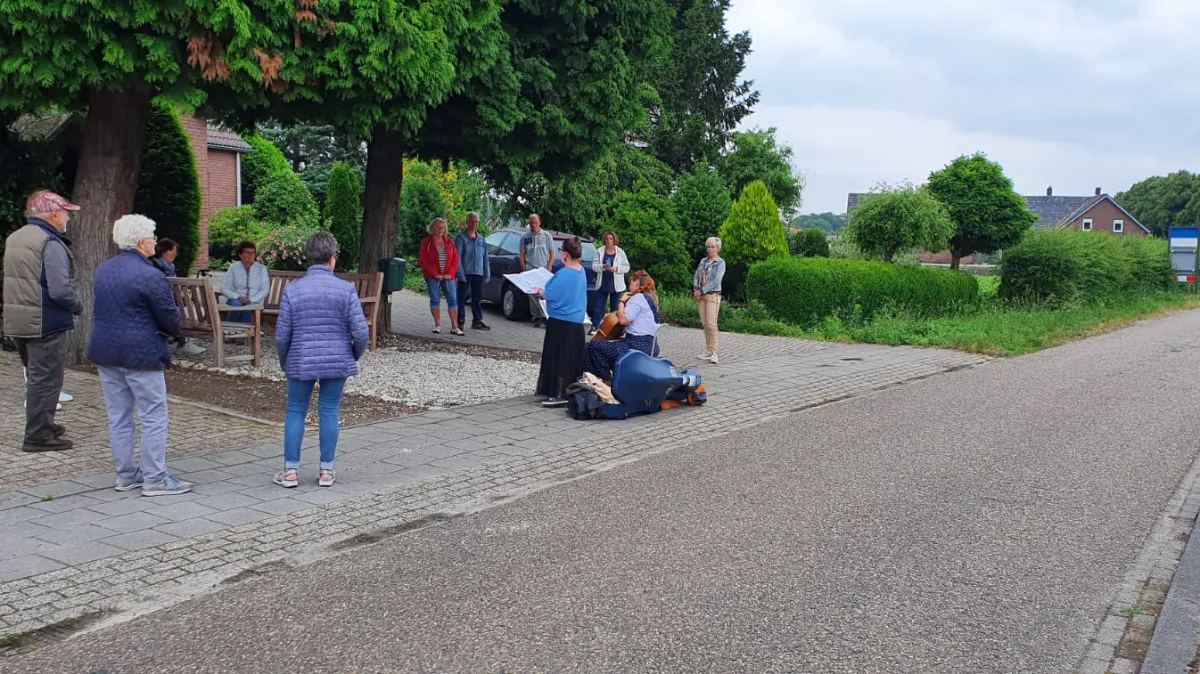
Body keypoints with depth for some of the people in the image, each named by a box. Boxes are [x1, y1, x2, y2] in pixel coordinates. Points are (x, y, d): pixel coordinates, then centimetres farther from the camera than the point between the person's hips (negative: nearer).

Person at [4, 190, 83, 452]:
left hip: (17, 321, 9)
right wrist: (77, 306, -8)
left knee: (36, 376, 20)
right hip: (46, 323, -9)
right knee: (46, 379, -1)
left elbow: (16, 281, 18)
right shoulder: (51, 244, -18)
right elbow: (60, 290, -25)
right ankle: (38, 436, 3)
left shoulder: (13, 239, 12)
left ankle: (42, 425, 31)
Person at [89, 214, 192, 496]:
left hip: (105, 351, 8)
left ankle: (125, 475, 21)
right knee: (154, 418, 0)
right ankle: (155, 479, 1)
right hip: (139, 353, -8)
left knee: (118, 418, 13)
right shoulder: (149, 275, -16)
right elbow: (170, 317, -13)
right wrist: (172, 331, 11)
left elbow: (104, 309, 17)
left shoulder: (103, 269, 9)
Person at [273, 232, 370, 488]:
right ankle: (326, 470, 15)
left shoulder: (292, 289, -6)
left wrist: (284, 362, 14)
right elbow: (361, 332, -9)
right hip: (337, 361, 0)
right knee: (329, 412, 10)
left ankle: (290, 470, 15)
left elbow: (282, 335, -4)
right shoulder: (346, 289, -7)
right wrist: (355, 356, 10)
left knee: (295, 412, 12)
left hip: (301, 362, 0)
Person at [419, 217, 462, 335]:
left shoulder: (449, 242, 10)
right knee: (434, 300, 2)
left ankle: (454, 327, -2)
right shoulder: (426, 242, 2)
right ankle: (437, 325, 12)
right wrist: (434, 274, -12)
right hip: (433, 277, -2)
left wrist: (450, 273, -5)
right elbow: (423, 260, -5)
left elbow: (455, 258, 8)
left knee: (453, 300, -3)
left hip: (448, 276, 2)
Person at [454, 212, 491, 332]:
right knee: (462, 298, -3)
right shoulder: (461, 237, -2)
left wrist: (487, 275, 12)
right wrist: (460, 274, -16)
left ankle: (477, 321, 17)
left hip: (478, 273, 5)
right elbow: (457, 257, -8)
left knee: (478, 298, 10)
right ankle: (460, 321, 1)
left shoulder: (481, 239, 16)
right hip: (466, 273, -5)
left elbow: (485, 258, 17)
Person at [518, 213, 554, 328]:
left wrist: (548, 268, -4)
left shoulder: (546, 236, 7)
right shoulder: (525, 238, 10)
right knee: (532, 295, -1)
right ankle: (536, 317, 5)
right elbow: (521, 255, 12)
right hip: (530, 271, 2)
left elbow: (552, 254, 7)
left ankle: (545, 317, -10)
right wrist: (524, 269, 2)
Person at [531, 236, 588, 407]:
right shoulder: (581, 271, 7)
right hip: (576, 322, 9)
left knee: (559, 358, -3)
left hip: (561, 322, -9)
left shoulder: (564, 274, -22)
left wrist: (539, 291, 0)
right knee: (572, 358, 13)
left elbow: (549, 295, -19)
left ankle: (559, 394, -1)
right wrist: (544, 290, 16)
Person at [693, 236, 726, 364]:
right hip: (701, 296, 6)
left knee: (711, 324, -15)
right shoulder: (703, 261, 15)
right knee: (704, 324, 6)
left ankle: (713, 353, -17)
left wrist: (702, 291, -13)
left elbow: (716, 281, -13)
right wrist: (696, 290, -6)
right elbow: (696, 276, 11)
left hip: (713, 295, -6)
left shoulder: (720, 263, -3)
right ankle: (708, 351, 11)